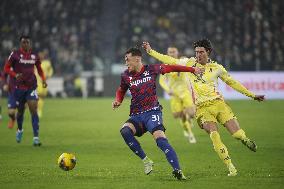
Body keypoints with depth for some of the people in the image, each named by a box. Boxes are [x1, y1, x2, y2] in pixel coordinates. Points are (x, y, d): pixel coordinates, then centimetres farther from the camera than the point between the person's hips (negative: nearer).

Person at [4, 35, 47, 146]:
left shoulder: (34, 56, 3)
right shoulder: (15, 54, -5)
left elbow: (39, 69, 17)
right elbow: (6, 68, -2)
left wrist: (43, 79, 2)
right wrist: (15, 75, -20)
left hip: (31, 87, 1)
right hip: (19, 86, -1)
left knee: (34, 110, -13)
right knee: (20, 111, 12)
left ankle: (36, 138, -16)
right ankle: (20, 130, 43)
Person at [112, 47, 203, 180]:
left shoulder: (151, 69, 2)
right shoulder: (126, 76, 8)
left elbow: (170, 68, 17)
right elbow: (121, 90, 28)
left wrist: (192, 70, 22)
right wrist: (118, 101, 6)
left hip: (152, 112, -3)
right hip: (136, 115, 3)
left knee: (160, 138, -26)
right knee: (125, 130, -28)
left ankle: (177, 170, -32)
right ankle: (145, 160, -16)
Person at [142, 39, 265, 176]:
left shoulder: (216, 68, 7)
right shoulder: (190, 63, 8)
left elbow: (232, 83, 14)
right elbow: (170, 60, 13)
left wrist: (252, 95, 15)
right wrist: (150, 51, 10)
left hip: (218, 103, 0)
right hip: (202, 108, 0)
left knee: (237, 133, -10)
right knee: (214, 137, -19)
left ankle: (246, 140, 28)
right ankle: (231, 168, -12)